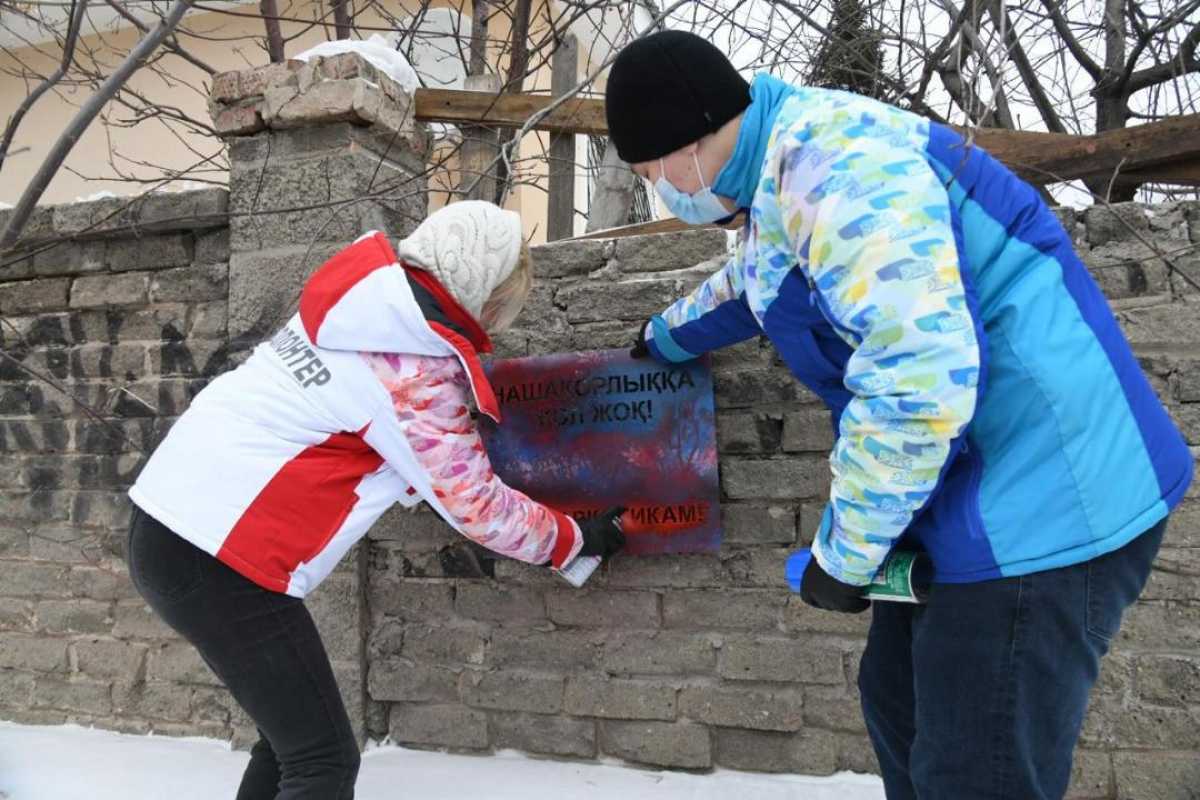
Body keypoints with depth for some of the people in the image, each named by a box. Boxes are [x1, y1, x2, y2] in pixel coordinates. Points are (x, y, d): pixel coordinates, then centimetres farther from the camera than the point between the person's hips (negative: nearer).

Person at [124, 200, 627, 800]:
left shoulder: (366, 296, 6)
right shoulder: (420, 373, -16)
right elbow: (478, 508, -7)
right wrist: (578, 539, 7)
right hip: (219, 559, -9)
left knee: (293, 736, 20)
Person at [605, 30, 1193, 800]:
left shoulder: (832, 160, -24)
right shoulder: (788, 162, 11)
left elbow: (918, 379, -32)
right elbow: (749, 285, 33)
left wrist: (843, 554, -18)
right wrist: (664, 338, 50)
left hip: (1045, 500, -11)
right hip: (975, 492, 11)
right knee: (901, 709, 21)